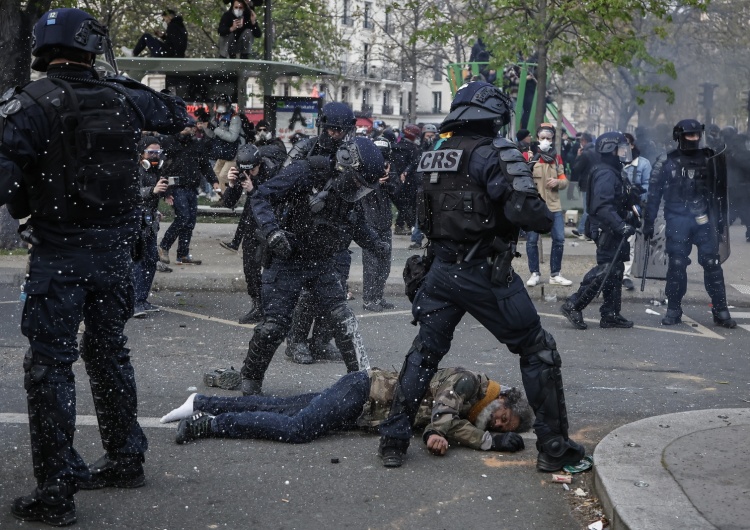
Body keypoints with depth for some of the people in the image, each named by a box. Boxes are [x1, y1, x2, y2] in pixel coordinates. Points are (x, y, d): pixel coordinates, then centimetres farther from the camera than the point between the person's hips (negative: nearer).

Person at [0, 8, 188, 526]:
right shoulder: (123, 99, 1)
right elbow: (178, 113, 21)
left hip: (58, 256, -5)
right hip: (116, 252, 5)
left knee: (50, 366, 0)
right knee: (109, 352, 20)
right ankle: (126, 460, 31)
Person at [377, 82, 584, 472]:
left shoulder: (433, 156, 10)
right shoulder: (495, 152, -12)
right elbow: (523, 209, -23)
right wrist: (547, 219, -4)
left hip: (442, 271, 6)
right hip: (486, 274, -6)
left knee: (424, 352, 17)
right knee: (538, 351, 7)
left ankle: (393, 440, 16)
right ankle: (554, 447, 9)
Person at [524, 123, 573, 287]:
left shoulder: (557, 158, 13)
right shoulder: (528, 156, -1)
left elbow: (565, 181, 14)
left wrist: (558, 182, -6)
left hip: (554, 205, 4)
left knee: (559, 239, 1)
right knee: (532, 240, -2)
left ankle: (555, 274, 12)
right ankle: (535, 274, 10)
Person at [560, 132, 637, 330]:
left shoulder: (614, 173, 18)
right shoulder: (605, 174, -17)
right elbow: (602, 206, -28)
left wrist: (631, 220, 22)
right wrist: (621, 226, -31)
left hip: (614, 231, 11)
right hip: (607, 231, -11)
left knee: (615, 270, 11)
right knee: (606, 270, -13)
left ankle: (611, 314, 16)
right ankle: (573, 306, -10)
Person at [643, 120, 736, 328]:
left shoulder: (708, 160, 8)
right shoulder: (669, 163, 2)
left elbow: (718, 193, 11)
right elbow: (654, 193, 4)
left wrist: (720, 222, 7)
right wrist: (648, 222, 2)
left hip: (703, 219, 1)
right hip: (677, 220, -1)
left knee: (712, 263, -3)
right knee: (676, 265, 1)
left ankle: (721, 311, 2)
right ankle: (673, 310, 10)